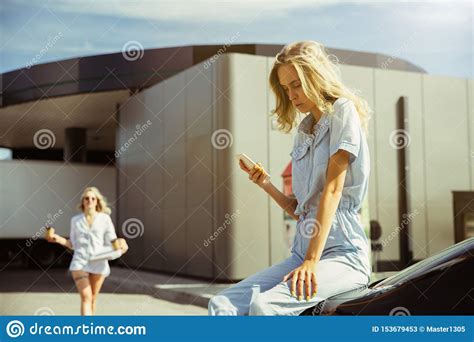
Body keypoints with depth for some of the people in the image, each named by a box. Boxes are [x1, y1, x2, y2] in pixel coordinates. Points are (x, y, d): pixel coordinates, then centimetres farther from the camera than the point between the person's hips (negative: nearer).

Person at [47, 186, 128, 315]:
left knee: (93, 298, 10)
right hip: (80, 262, 0)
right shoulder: (75, 220, 8)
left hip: (98, 263, 0)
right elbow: (73, 244, 15)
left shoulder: (105, 219, 3)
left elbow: (111, 242, 3)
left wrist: (120, 243, -17)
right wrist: (59, 239, 1)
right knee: (86, 297, -14)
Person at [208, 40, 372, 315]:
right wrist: (265, 184, 3)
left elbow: (333, 189, -12)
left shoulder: (343, 111, -2)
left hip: (343, 254, -7)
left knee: (264, 304, -30)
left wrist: (312, 261, -17)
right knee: (222, 304, -13)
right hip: (303, 252, 7)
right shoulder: (304, 132, 19)